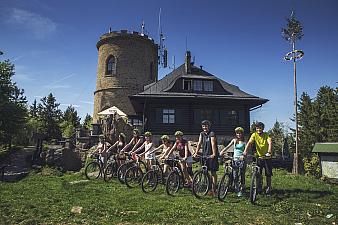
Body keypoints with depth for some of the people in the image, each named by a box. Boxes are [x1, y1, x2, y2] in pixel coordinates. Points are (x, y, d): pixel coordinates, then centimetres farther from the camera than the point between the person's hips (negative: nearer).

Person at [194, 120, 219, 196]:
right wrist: (196, 153, -10)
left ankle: (213, 189, 5)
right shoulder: (202, 134, 8)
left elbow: (213, 144, -20)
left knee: (213, 172, 0)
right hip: (204, 155, 6)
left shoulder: (212, 134, -9)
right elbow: (199, 143, 1)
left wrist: (214, 154, -31)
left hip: (212, 156, -5)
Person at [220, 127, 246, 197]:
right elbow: (228, 146, 0)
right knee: (235, 176, -1)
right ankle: (237, 189, 17)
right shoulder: (234, 140, 9)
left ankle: (241, 190, 17)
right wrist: (222, 151, -16)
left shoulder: (244, 142, 1)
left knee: (242, 175, 2)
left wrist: (243, 155, -29)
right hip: (235, 160, 2)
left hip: (242, 160, -2)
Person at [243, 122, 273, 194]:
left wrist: (269, 152, -44)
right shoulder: (254, 135, -7)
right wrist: (245, 151, -36)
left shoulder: (266, 135, -11)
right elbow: (249, 143, -20)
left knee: (268, 173, 6)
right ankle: (259, 187, 18)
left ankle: (268, 187, 25)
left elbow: (270, 143, -26)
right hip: (259, 157, 1)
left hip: (267, 157, -1)